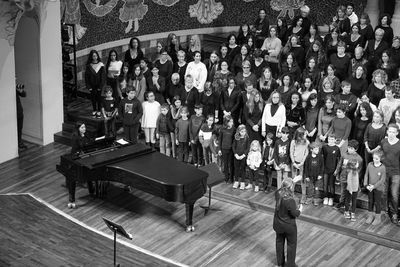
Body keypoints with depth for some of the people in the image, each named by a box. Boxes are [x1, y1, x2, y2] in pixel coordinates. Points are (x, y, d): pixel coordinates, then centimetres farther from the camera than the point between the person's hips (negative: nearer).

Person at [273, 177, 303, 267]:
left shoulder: (278, 193, -17)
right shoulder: (290, 200, -35)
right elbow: (295, 214, -24)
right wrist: (300, 210, -2)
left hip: (278, 224, 6)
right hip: (289, 226, -6)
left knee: (279, 241, 25)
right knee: (292, 244, 16)